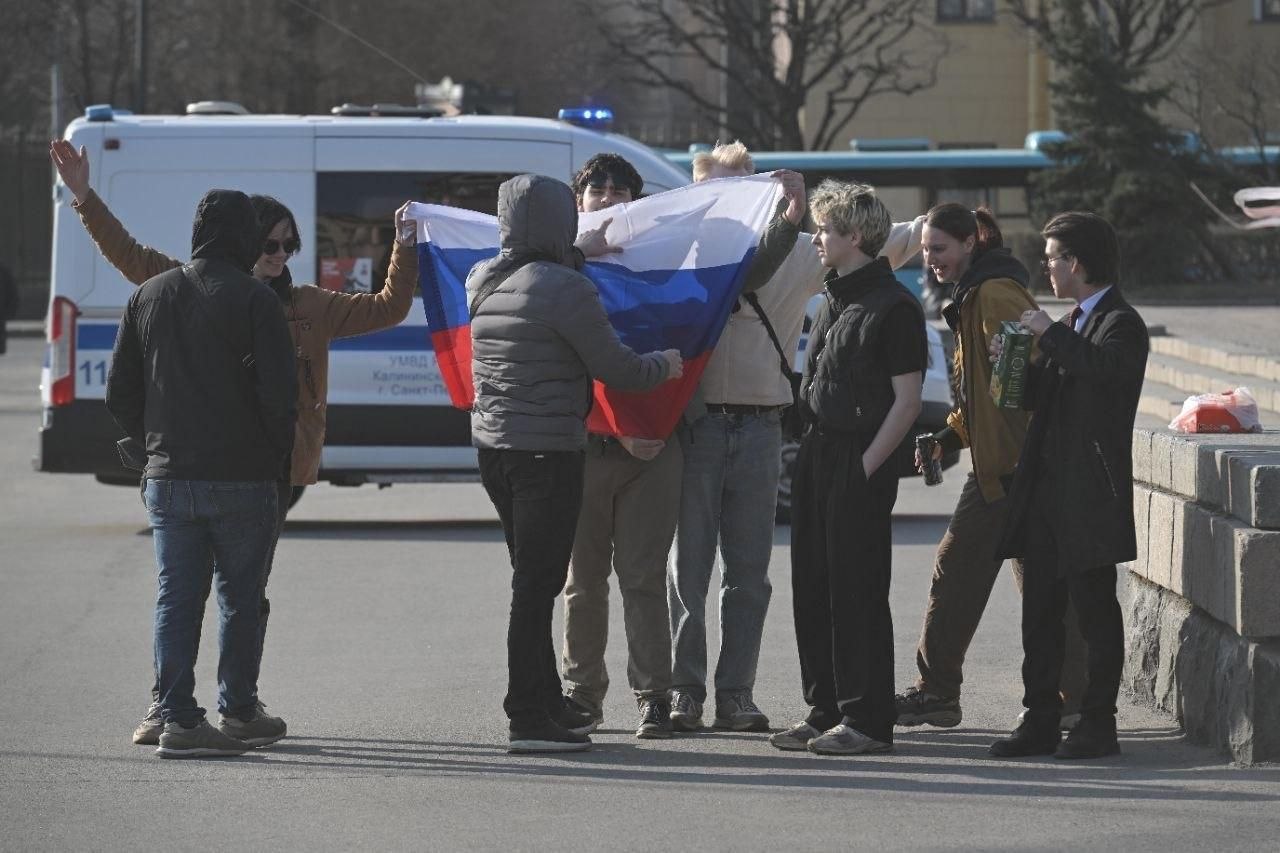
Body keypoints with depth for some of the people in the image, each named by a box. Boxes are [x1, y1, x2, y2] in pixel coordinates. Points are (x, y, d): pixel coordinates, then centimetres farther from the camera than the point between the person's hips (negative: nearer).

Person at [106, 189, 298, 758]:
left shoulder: (148, 296, 8)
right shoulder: (254, 300, -8)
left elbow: (119, 394, 10)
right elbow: (279, 393, -13)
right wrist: (277, 456, 2)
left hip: (168, 477, 4)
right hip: (242, 477, -4)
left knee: (176, 598, 5)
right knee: (241, 598, 8)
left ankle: (178, 719, -1)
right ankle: (238, 713, 14)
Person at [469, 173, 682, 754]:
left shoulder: (483, 281, 6)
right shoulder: (566, 290, -16)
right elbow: (617, 370, -11)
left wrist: (585, 249, 40)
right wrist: (666, 365, 8)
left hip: (493, 444, 8)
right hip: (548, 452, -8)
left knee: (533, 580, 18)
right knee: (537, 585, -4)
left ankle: (547, 704, 25)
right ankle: (529, 720, -3)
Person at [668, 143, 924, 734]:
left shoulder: (791, 254, 10)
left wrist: (922, 231, -4)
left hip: (759, 425, 2)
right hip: (694, 425, -2)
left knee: (749, 573, 6)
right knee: (687, 567, 0)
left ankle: (736, 695, 11)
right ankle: (684, 692, 6)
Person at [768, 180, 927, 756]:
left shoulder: (893, 307, -11)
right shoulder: (835, 300, 16)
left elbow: (907, 400, -14)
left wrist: (866, 468, -17)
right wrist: (812, 452, 15)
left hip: (860, 465, -9)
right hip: (818, 458, 9)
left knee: (857, 594, -6)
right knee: (813, 591, 10)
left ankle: (867, 720, -1)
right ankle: (825, 711, 18)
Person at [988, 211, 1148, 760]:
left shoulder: (1121, 323, -8)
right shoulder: (1072, 325, 19)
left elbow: (1103, 365, -29)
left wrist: (1049, 334, -17)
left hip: (1091, 493, -9)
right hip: (1048, 490, 9)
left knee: (1095, 610, -2)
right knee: (1040, 610, 9)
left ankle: (1097, 724, 3)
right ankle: (1040, 721, 13)